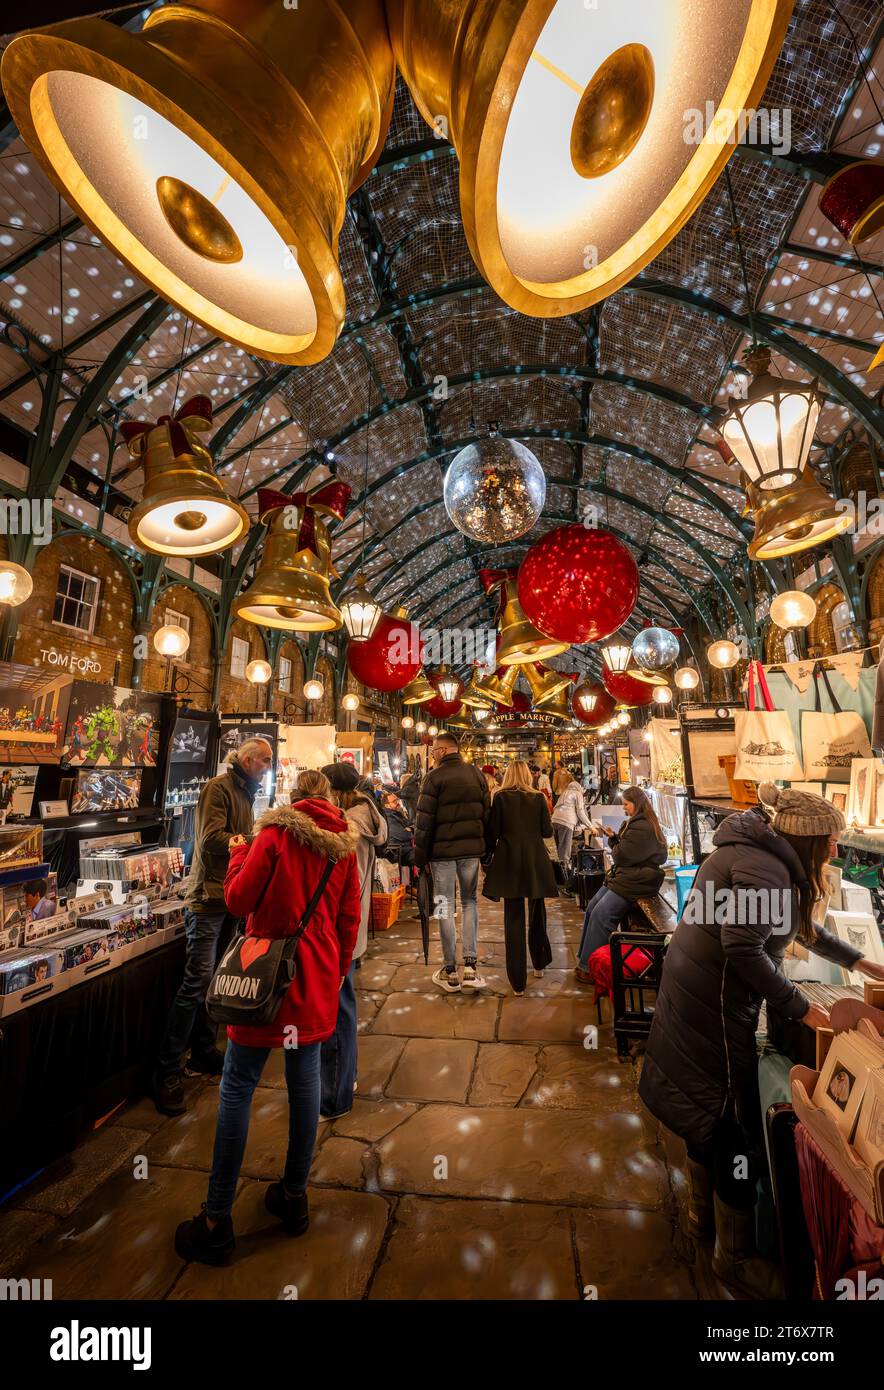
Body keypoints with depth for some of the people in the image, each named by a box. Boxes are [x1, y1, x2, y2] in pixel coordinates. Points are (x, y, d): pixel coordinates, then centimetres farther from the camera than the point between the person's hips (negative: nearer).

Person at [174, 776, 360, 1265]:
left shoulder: (275, 834, -12)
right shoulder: (344, 844, -1)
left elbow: (238, 901, -10)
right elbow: (349, 919, 3)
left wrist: (239, 853, 6)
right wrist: (337, 972, 17)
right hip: (318, 978, 4)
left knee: (237, 1087, 10)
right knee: (305, 1081, 18)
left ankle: (217, 1220, 21)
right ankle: (294, 1197, 34)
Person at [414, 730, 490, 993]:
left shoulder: (434, 777, -10)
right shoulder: (476, 773, 4)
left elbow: (424, 820, -10)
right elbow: (487, 813, 7)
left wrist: (419, 857, -2)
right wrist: (485, 847, 14)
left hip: (442, 849, -4)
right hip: (471, 848, 4)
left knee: (445, 906, 8)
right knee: (469, 902, 16)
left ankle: (450, 971, 17)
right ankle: (470, 966, 12)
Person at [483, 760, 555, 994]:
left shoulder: (500, 797, -5)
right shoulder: (539, 798, -2)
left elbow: (492, 832, -5)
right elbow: (547, 831, 0)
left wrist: (488, 856, 9)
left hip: (509, 862, -2)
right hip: (536, 861, 2)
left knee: (513, 917, 5)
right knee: (537, 912, 21)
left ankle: (518, 981, 8)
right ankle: (539, 963, 38)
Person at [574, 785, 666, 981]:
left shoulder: (642, 828, -19)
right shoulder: (635, 823, 14)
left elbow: (622, 856, -18)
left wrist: (614, 846, 2)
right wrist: (614, 837, 3)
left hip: (634, 882, -11)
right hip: (623, 876, 11)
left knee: (600, 915, -15)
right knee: (592, 907, 3)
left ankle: (590, 968, -4)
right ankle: (585, 956, 11)